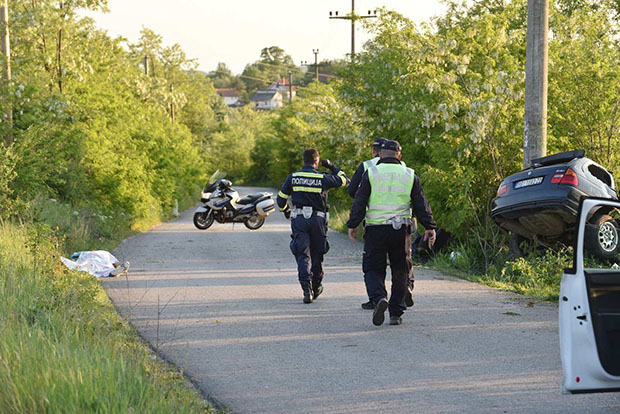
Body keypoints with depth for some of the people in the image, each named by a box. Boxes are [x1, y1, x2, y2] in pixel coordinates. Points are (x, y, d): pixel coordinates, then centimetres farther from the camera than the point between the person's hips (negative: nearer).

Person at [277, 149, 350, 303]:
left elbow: (281, 199, 6)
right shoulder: (323, 178, -4)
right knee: (317, 255, 14)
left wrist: (285, 210, 27)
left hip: (298, 220, 0)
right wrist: (332, 167, 17)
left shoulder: (292, 177, 1)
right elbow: (344, 180, 8)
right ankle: (316, 287, 28)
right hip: (318, 220, 0)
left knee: (302, 255, -2)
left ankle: (306, 289, -19)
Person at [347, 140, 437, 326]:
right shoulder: (410, 175, 7)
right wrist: (429, 227, 9)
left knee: (373, 269, 5)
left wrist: (353, 225, 2)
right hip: (401, 230, 2)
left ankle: (379, 298, -22)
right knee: (400, 272, 11)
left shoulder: (371, 173, 0)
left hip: (375, 229, -2)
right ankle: (396, 313, 11)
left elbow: (359, 202, -3)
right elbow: (421, 204, 6)